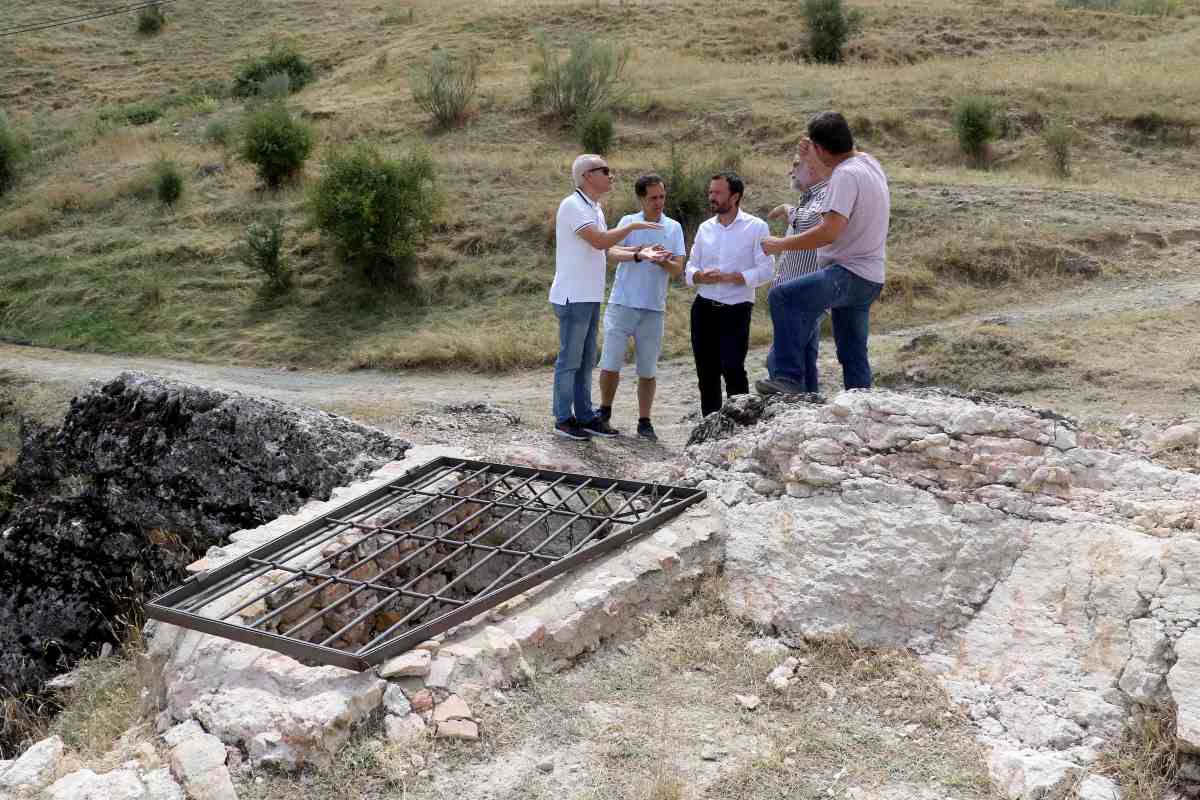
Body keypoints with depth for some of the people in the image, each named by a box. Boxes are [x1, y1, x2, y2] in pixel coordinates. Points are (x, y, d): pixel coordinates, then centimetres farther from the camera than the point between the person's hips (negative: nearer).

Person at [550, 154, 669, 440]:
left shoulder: (595, 209, 17)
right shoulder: (572, 205, -14)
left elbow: (607, 251, 14)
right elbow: (600, 241, -23)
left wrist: (639, 255, 2)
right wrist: (633, 226, -14)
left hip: (590, 298, 9)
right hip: (573, 297, -9)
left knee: (586, 360, 13)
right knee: (569, 360, -2)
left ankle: (585, 416, 20)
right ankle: (564, 419, 6)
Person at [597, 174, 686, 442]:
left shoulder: (674, 228, 7)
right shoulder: (628, 222, 2)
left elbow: (678, 270, 1)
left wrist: (662, 261, -20)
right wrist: (638, 254, -31)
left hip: (653, 309, 1)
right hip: (622, 304, -1)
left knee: (647, 370, 5)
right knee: (610, 364, 0)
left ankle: (644, 422, 14)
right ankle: (605, 410, 21)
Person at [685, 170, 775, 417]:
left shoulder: (756, 227, -3)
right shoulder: (705, 228, 12)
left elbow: (765, 270, -11)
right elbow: (690, 270, 13)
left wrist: (727, 277, -19)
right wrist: (701, 276, -11)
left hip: (736, 308, -5)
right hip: (704, 307, 5)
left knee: (732, 369, -14)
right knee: (706, 371, 7)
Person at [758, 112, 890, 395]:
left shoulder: (846, 175, -18)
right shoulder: (869, 163, 13)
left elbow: (830, 232, -28)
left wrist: (781, 244, -20)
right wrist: (811, 158, 29)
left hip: (849, 273, -10)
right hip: (870, 278, 10)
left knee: (782, 297, -26)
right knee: (854, 354, 17)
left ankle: (789, 378, -31)